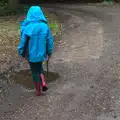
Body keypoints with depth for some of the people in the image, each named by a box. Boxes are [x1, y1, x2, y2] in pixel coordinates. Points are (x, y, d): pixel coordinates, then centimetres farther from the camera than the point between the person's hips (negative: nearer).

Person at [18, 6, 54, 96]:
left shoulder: (27, 28, -18)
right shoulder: (45, 27, -11)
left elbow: (23, 42, -10)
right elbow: (50, 41, -3)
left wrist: (22, 53, 5)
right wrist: (49, 52, 10)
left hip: (31, 54, -2)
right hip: (41, 53, 3)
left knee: (35, 71, 14)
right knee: (39, 67, 27)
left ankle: (38, 91, 23)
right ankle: (43, 83, 7)